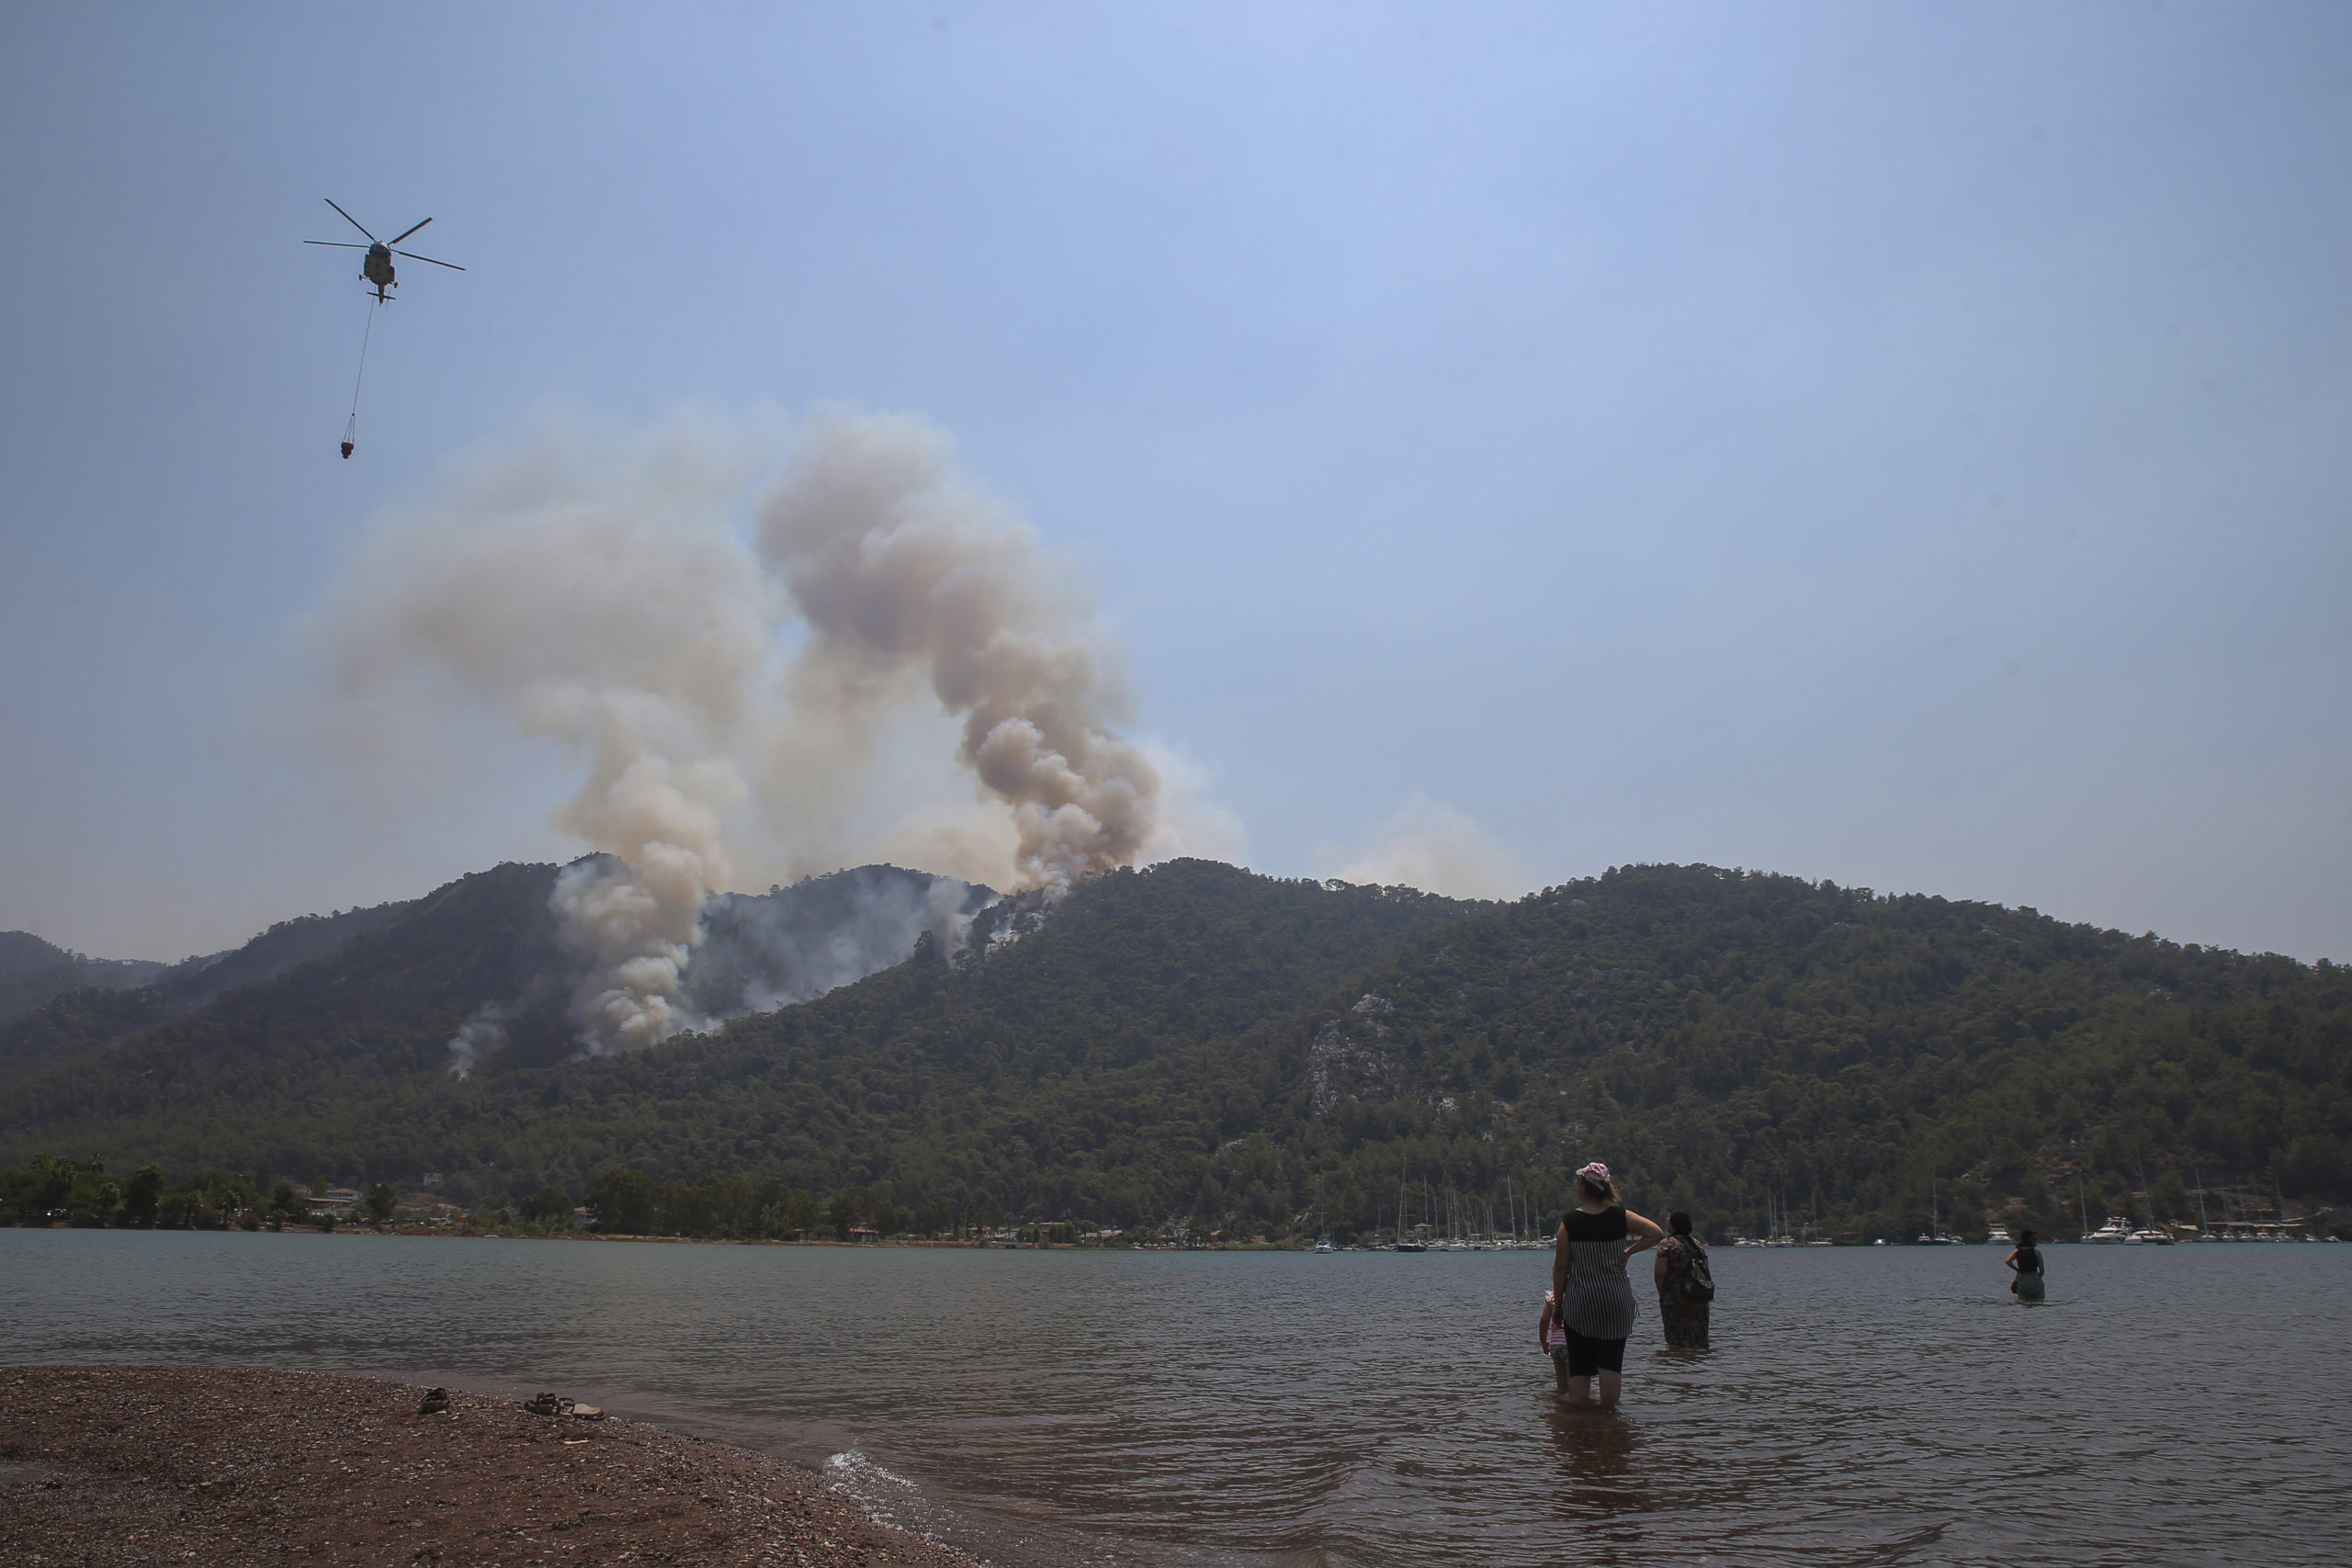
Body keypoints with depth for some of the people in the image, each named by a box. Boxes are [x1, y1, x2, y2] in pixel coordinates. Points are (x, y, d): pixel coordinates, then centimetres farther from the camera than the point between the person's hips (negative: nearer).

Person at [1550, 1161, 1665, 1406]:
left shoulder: (1569, 1221, -7)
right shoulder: (1620, 1216, -3)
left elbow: (1560, 1267, -5)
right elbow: (1656, 1234, -3)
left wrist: (1558, 1303, 5)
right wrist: (1628, 1252, 4)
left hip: (1579, 1301, -1)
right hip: (1616, 1300, 1)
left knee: (1579, 1363, 8)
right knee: (1611, 1360, 7)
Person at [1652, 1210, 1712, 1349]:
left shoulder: (1666, 1244, -9)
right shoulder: (1697, 1243, 12)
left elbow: (1659, 1273, -15)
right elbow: (1706, 1271, 14)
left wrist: (1661, 1294, -2)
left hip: (1675, 1297, -6)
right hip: (1699, 1299, 6)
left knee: (1676, 1342, -1)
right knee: (1697, 1339, 11)